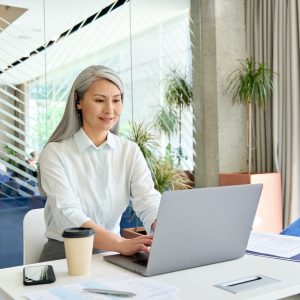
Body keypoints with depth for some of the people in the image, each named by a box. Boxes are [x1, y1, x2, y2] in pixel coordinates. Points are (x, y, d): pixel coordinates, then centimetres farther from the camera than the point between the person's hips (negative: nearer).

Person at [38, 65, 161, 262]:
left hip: (112, 254, 4)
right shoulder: (55, 153, -8)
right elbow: (68, 216, -21)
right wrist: (121, 244, -37)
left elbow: (149, 204, -9)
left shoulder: (130, 152, 3)